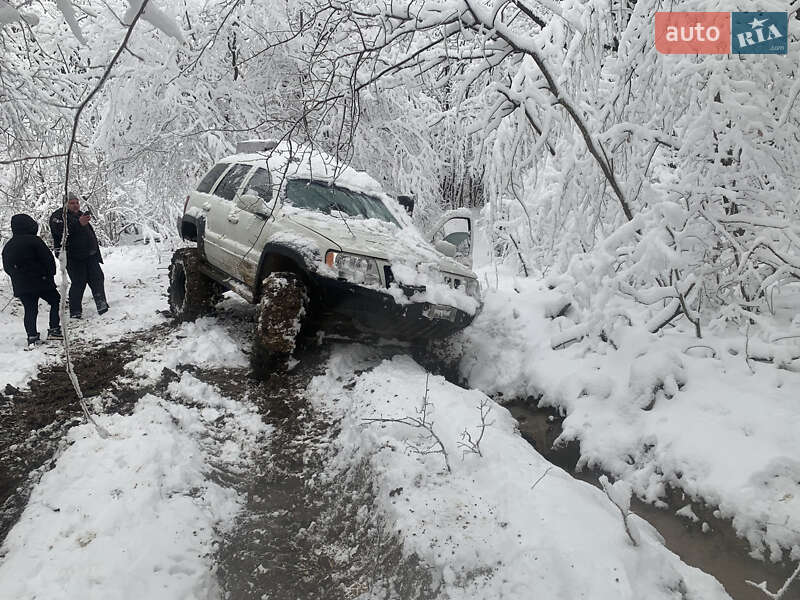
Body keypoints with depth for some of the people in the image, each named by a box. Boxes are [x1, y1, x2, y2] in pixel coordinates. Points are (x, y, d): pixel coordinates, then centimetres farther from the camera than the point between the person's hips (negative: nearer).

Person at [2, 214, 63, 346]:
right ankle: (54, 330, 4)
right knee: (56, 301, 10)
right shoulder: (33, 240, -10)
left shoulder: (7, 246, 11)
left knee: (30, 310, 10)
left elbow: (6, 267, 16)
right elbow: (48, 258, -11)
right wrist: (51, 273, 3)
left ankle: (32, 336, 3)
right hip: (40, 281, -5)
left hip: (20, 286, 6)